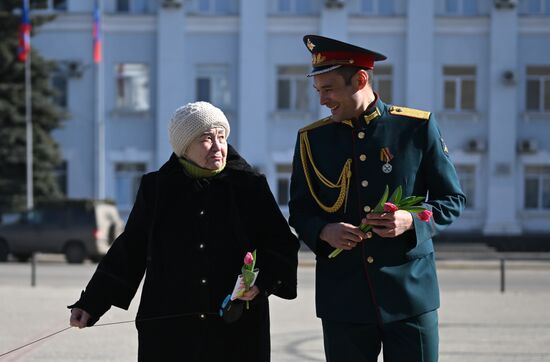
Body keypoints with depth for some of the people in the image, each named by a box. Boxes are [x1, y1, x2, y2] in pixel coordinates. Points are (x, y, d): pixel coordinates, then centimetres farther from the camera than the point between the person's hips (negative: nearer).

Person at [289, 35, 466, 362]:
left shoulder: (418, 128, 0)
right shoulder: (312, 139, 6)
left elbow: (452, 200, 4)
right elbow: (299, 211, 11)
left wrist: (411, 221, -16)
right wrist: (324, 233, -12)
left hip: (411, 297, -2)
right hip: (342, 301, 2)